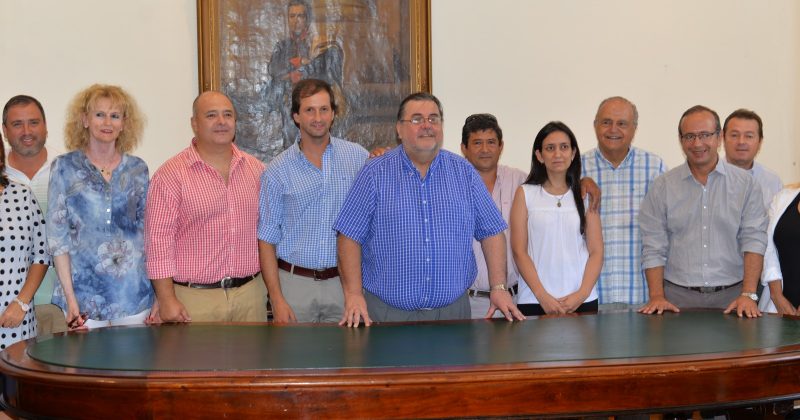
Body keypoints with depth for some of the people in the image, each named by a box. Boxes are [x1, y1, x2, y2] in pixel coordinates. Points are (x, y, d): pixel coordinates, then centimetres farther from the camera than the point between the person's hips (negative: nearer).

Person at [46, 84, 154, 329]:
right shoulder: (65, 167, 0)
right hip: (84, 292, -2)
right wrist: (70, 298, -9)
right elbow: (57, 236, -2)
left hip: (134, 291, 2)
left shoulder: (137, 169, 7)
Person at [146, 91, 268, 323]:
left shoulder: (256, 169, 9)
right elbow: (159, 238, -9)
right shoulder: (171, 174, -6)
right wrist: (167, 299, -12)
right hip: (194, 299, -4)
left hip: (250, 294, 4)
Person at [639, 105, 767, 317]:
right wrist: (657, 296, -7)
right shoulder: (662, 186, 4)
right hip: (678, 296, 0)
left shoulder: (745, 183, 4)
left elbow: (754, 240, -2)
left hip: (730, 298, 0)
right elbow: (653, 247, 2)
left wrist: (748, 295, -12)